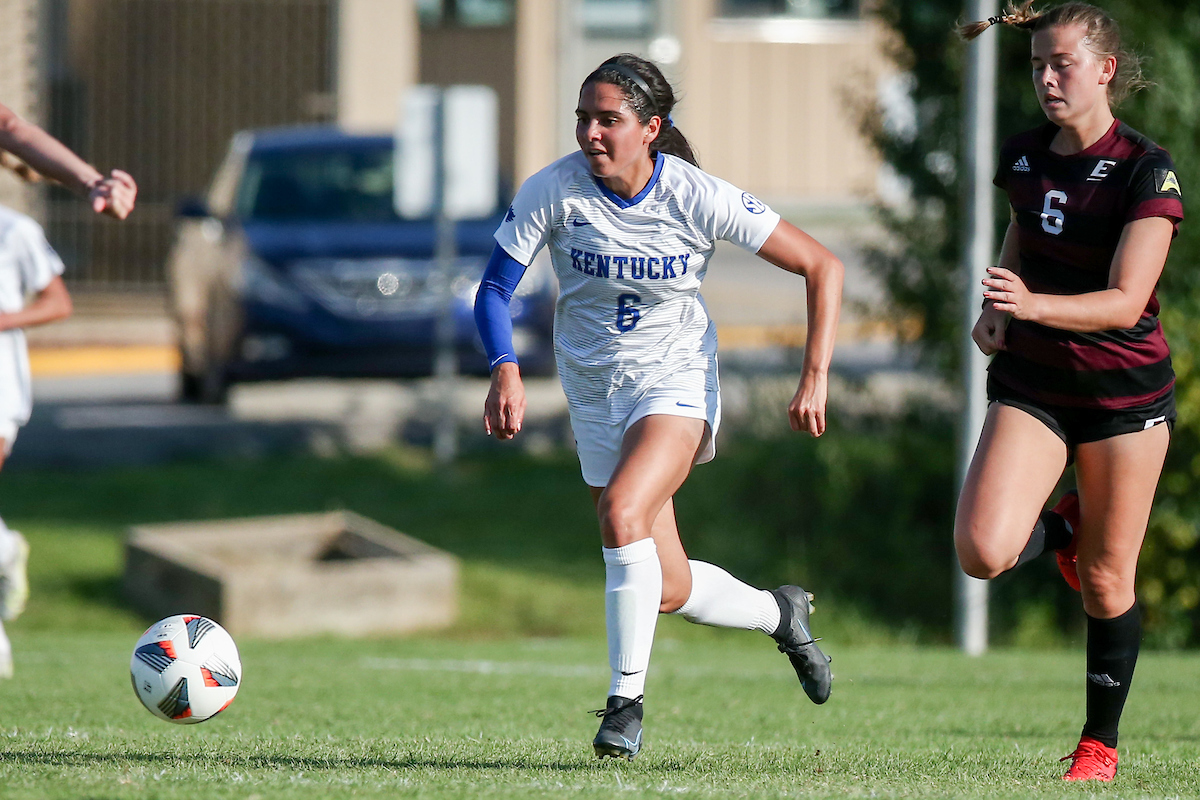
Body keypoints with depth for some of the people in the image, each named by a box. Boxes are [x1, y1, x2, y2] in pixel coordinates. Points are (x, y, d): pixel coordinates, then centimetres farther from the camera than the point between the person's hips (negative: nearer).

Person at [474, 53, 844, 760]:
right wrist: (506, 372, -26)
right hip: (594, 388, 3)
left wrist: (816, 377, -16)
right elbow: (495, 289, -8)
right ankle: (779, 612, 38)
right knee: (668, 591, 7)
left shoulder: (699, 198, -18)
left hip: (676, 380, -3)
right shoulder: (552, 191, -15)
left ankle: (627, 700, -18)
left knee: (622, 512, -31)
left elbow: (822, 267, -10)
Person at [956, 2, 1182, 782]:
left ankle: (1102, 741, 24)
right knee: (982, 552, -16)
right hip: (1031, 386, 4)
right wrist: (995, 309, 4)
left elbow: (1125, 302, -24)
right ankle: (1064, 530, 20)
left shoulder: (1147, 171, -16)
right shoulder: (1023, 158, 1)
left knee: (1107, 579, 3)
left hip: (1125, 392, -4)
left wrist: (1033, 305, -39)